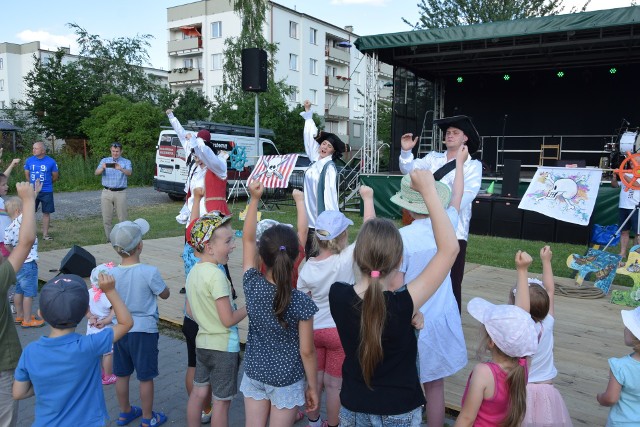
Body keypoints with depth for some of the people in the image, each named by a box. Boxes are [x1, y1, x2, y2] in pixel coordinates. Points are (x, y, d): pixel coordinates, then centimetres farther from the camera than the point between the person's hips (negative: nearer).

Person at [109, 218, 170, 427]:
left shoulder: (111, 274, -8)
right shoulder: (149, 272, -22)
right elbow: (165, 294, -6)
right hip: (144, 330, -5)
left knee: (122, 374, 19)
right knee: (145, 377, 10)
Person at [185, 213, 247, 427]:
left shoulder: (193, 271, 2)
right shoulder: (217, 275, -25)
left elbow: (191, 311, 10)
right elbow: (228, 320, -23)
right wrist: (248, 307, -9)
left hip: (202, 342, 8)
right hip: (224, 347, -8)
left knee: (198, 393, 19)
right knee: (222, 401, 8)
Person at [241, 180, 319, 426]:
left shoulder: (252, 286, -16)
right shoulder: (302, 303, -23)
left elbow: (248, 239, -4)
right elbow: (306, 351, -14)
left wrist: (254, 198, -4)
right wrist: (313, 387, 0)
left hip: (254, 373, 3)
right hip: (287, 380, -3)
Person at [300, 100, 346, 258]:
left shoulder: (329, 168, -11)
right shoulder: (316, 160, 9)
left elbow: (330, 193, -18)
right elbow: (310, 137, 19)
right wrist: (308, 112, 27)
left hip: (321, 218, -7)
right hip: (310, 215, 7)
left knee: (318, 255, -3)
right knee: (308, 253, 10)